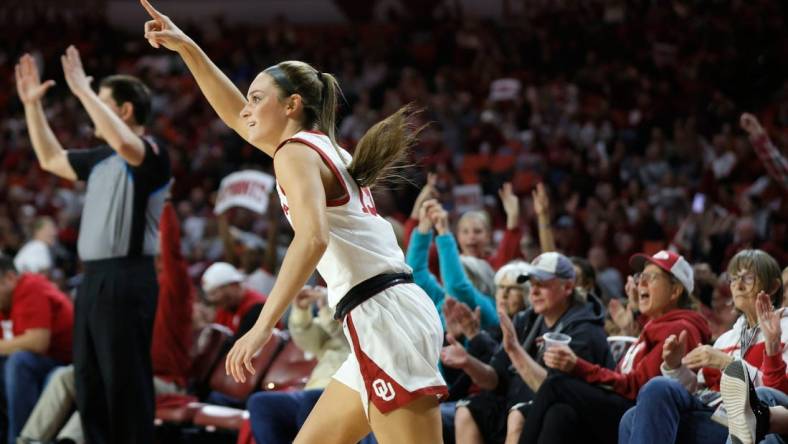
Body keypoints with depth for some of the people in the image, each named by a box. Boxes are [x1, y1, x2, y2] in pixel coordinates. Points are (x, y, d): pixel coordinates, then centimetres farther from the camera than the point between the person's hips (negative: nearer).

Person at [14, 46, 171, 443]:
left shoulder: (152, 154, -9)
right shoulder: (102, 158, 18)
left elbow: (125, 144, -33)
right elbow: (50, 158, 31)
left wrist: (83, 91, -27)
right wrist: (32, 103, 24)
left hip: (125, 280, -9)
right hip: (94, 279, 9)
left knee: (126, 384, -8)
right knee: (90, 385, 12)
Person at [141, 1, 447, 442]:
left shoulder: (297, 152, -4)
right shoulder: (324, 149, 23)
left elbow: (312, 239, -22)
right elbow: (236, 117, 36)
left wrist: (263, 325, -27)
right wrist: (186, 47, 35)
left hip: (385, 322, -10)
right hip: (384, 325, 10)